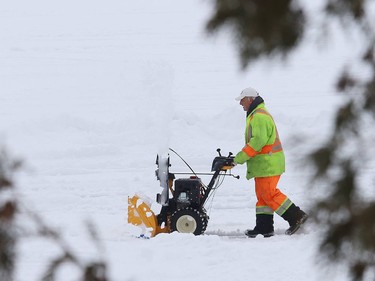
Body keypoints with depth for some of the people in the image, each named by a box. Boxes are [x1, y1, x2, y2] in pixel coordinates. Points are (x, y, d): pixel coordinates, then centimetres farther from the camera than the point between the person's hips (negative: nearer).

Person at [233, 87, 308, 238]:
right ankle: (264, 228, 12)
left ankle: (296, 216, -8)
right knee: (262, 195, 10)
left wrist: (240, 157, -22)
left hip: (268, 163, -11)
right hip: (264, 163, 11)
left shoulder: (259, 117, -16)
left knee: (269, 194, -10)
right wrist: (242, 157, 15)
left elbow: (258, 141, -25)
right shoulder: (256, 115, 20)